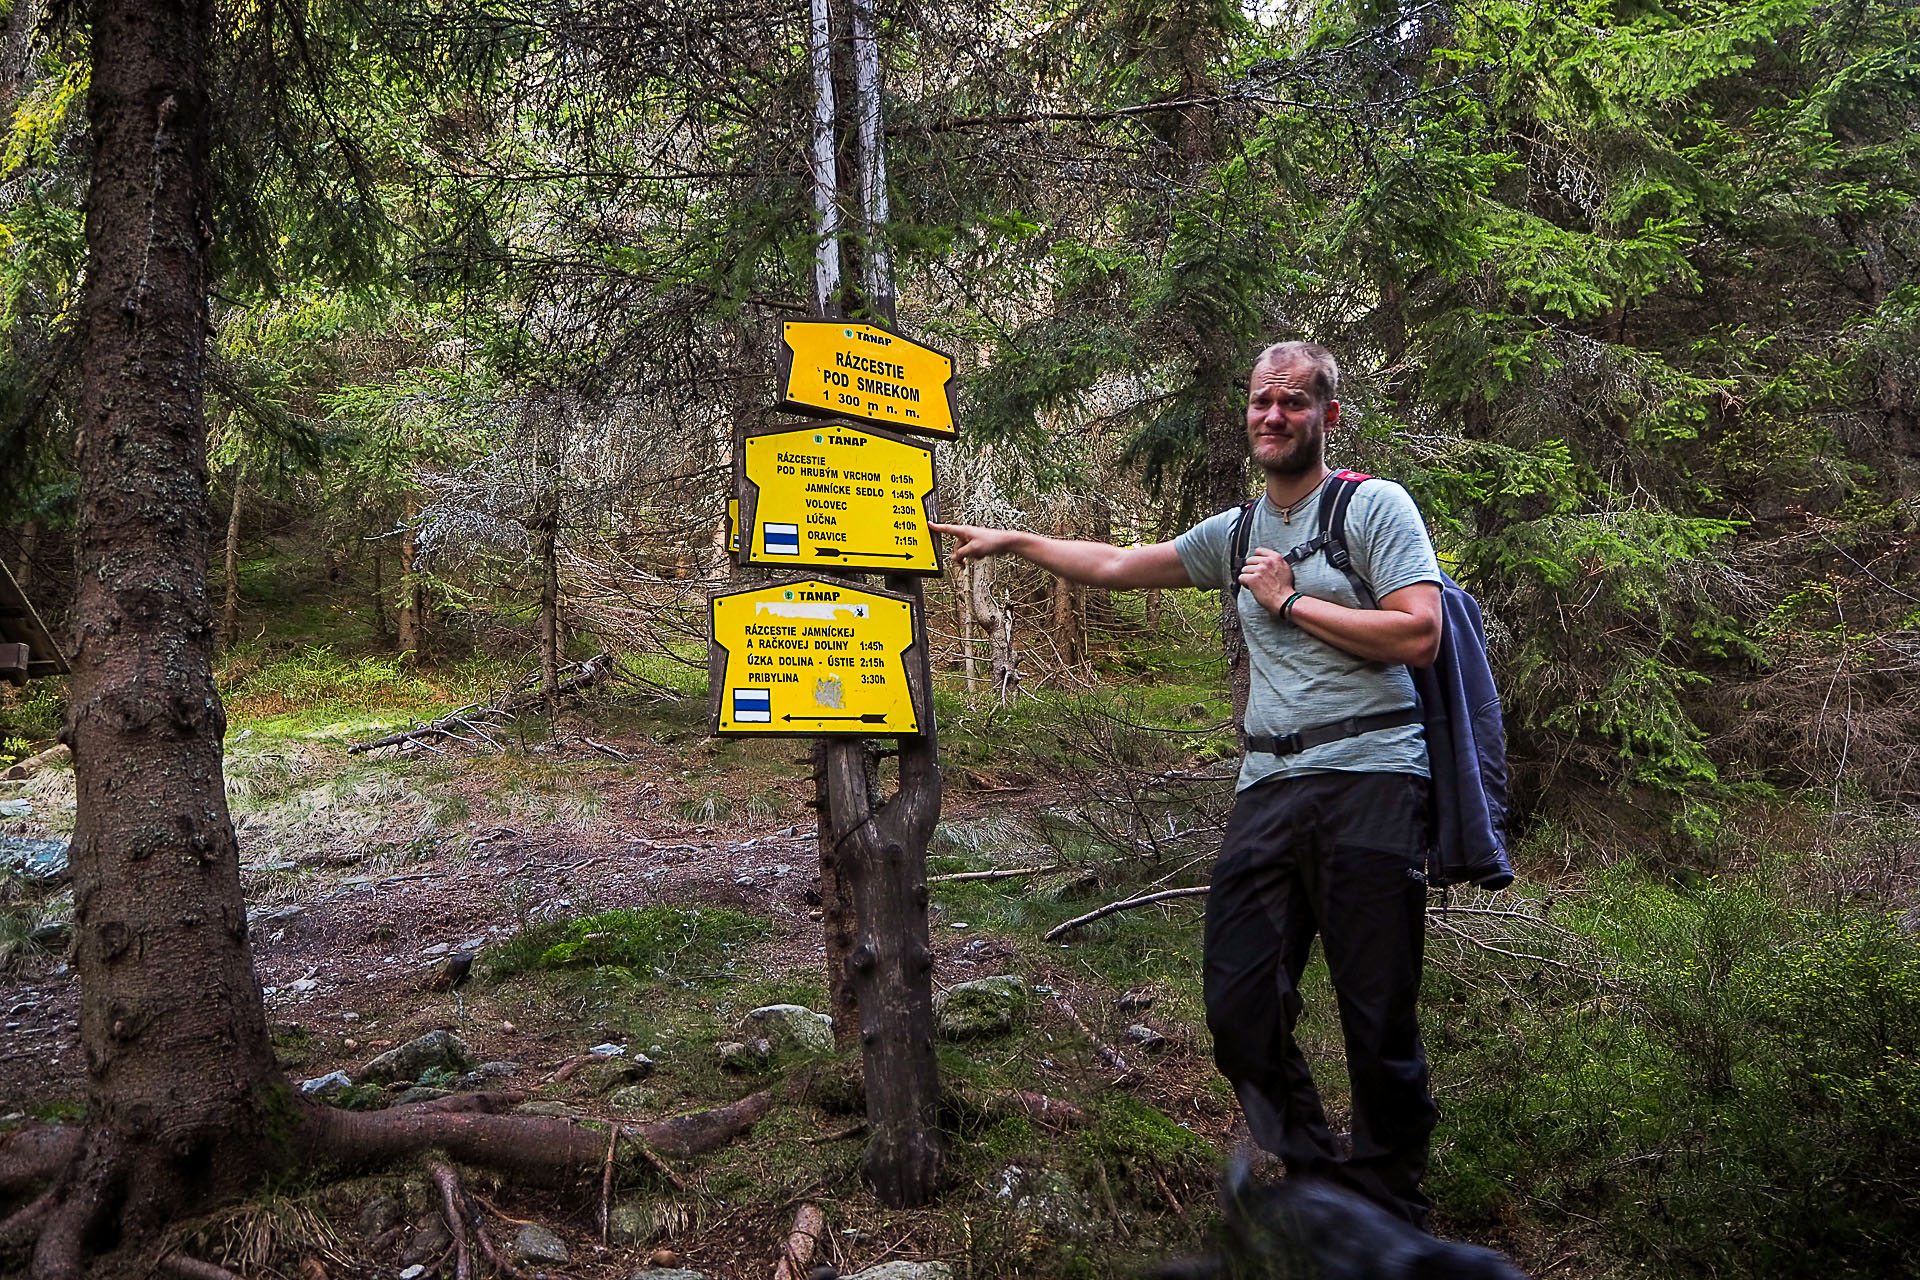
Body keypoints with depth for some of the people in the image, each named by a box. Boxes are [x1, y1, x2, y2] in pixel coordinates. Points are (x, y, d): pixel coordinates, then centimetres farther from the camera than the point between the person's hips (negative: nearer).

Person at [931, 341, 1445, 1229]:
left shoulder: (1374, 506, 1)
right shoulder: (1237, 532, 19)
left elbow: (1419, 635, -11)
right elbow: (1115, 566, 29)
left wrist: (1291, 601, -6)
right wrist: (1012, 541, 30)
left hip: (1367, 779, -6)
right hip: (1268, 786, 6)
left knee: (1379, 1018, -2)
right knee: (1240, 1007, 0)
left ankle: (1390, 1215, 16)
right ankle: (1319, 1183, 17)